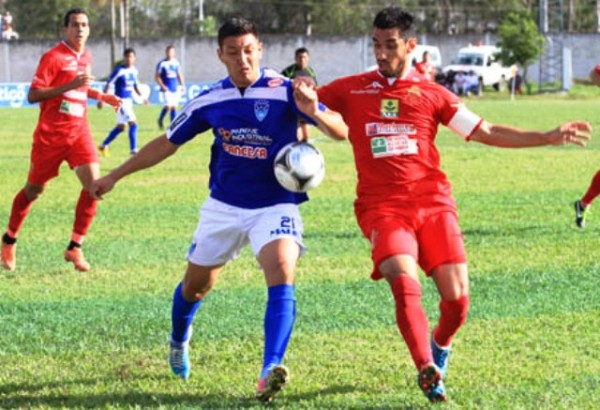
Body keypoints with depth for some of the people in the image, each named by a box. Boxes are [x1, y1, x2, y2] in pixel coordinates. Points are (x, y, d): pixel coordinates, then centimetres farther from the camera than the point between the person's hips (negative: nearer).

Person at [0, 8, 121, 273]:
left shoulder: (86, 57, 10)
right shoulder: (53, 57, -12)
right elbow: (32, 95, -18)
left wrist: (101, 97, 15)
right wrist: (69, 85, -25)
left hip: (79, 132, 5)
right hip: (51, 134, -5)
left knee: (94, 183, -15)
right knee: (34, 189, 8)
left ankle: (74, 248, -7)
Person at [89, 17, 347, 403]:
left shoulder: (284, 92, -15)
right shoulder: (210, 100, -3)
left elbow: (341, 131, -22)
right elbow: (167, 143, 10)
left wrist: (315, 113, -45)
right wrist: (114, 176, 12)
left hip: (275, 206, -4)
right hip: (224, 207, 4)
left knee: (282, 275, -28)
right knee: (196, 285, 15)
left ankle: (270, 372, -33)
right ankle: (179, 341, 48)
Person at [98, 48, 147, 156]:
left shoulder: (134, 70, 7)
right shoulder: (119, 70, -14)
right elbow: (108, 85, -12)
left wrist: (141, 96, 8)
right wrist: (102, 100, -14)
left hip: (129, 101, 8)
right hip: (121, 101, -8)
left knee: (121, 127, 15)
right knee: (133, 123, -14)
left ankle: (104, 145, 29)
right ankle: (133, 150, -11)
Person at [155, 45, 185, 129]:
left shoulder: (176, 63, 9)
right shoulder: (162, 63, -5)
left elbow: (179, 75, 19)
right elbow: (157, 76, -4)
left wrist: (182, 85, 9)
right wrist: (162, 86, -15)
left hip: (175, 89, 5)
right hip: (166, 89, -5)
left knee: (174, 107, 4)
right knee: (168, 106, -16)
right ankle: (160, 120, 8)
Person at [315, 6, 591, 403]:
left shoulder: (431, 94, 9)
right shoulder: (350, 90, 8)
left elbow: (486, 132, 10)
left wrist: (549, 137, 3)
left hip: (432, 201, 1)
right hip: (382, 205, -1)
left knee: (457, 295, -6)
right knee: (405, 284, -25)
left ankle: (440, 345, 26)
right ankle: (428, 371, -24)